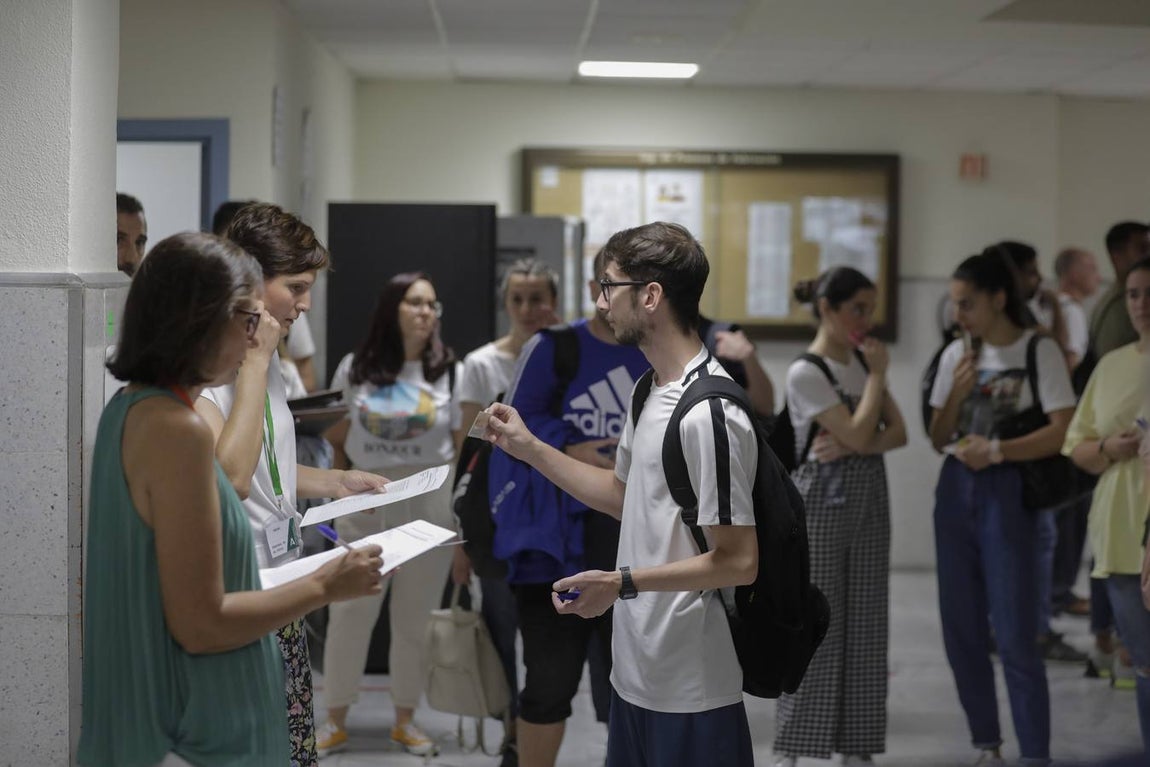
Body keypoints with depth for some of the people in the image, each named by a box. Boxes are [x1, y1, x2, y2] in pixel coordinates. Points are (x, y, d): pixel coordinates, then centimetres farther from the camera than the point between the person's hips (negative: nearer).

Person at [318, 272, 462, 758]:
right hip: (365, 508, 1)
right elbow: (336, 440, 10)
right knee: (348, 614, 5)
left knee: (415, 618, 8)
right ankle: (336, 721, 18)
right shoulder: (355, 368, 3)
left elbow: (464, 445, 1)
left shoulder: (448, 370, 0)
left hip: (428, 507, 0)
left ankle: (405, 719, 22)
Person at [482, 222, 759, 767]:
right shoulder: (650, 393, 9)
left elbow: (739, 562, -22)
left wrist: (622, 583, -22)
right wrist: (528, 448, 15)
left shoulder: (709, 414, -22)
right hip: (635, 671, 9)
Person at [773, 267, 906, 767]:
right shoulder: (805, 373, -12)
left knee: (864, 625, 8)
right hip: (821, 502, -7)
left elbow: (897, 433, 3)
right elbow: (858, 433, -19)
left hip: (868, 501, 7)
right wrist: (878, 375, -10)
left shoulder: (861, 362, 10)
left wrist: (853, 447, -15)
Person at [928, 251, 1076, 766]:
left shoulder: (1040, 351, -7)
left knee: (1014, 633, -7)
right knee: (961, 626, 9)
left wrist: (996, 450, -19)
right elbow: (938, 439, 9)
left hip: (1008, 493, -6)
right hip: (955, 490, 6)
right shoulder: (957, 354, 7)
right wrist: (958, 392, -7)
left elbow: (1062, 433, -15)